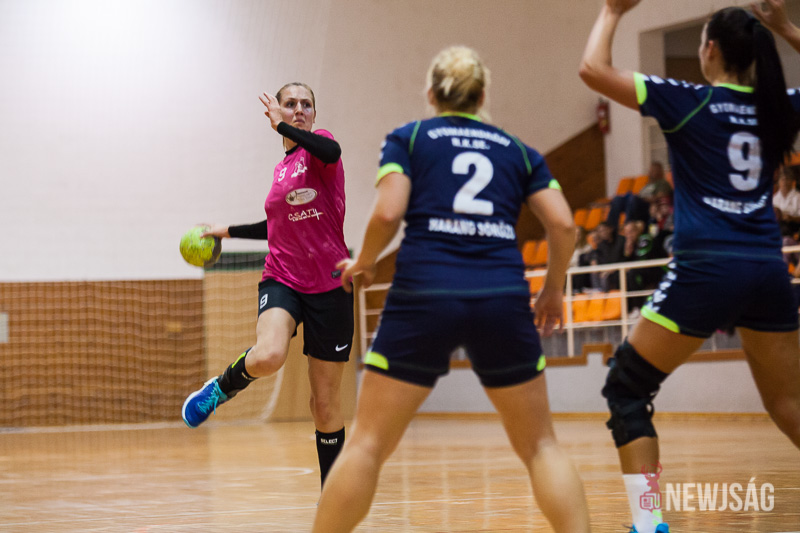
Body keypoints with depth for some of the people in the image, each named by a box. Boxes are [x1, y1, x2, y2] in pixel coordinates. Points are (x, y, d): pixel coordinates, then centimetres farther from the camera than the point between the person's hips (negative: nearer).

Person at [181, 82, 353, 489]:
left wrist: (283, 126, -20)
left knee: (325, 404, 3)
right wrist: (229, 231, 32)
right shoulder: (281, 168, 14)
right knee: (268, 356, -33)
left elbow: (331, 151, -29)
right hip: (281, 280, 3)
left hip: (328, 287, -3)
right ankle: (222, 387, -2)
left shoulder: (318, 146, -1)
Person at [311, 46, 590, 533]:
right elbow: (564, 225, 8)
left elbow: (388, 213, -3)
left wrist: (364, 263, 15)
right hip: (503, 300, 2)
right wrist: (554, 290, 22)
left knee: (367, 444, 5)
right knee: (539, 445, 12)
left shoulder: (407, 139, 13)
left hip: (424, 296, -2)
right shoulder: (518, 150, 19)